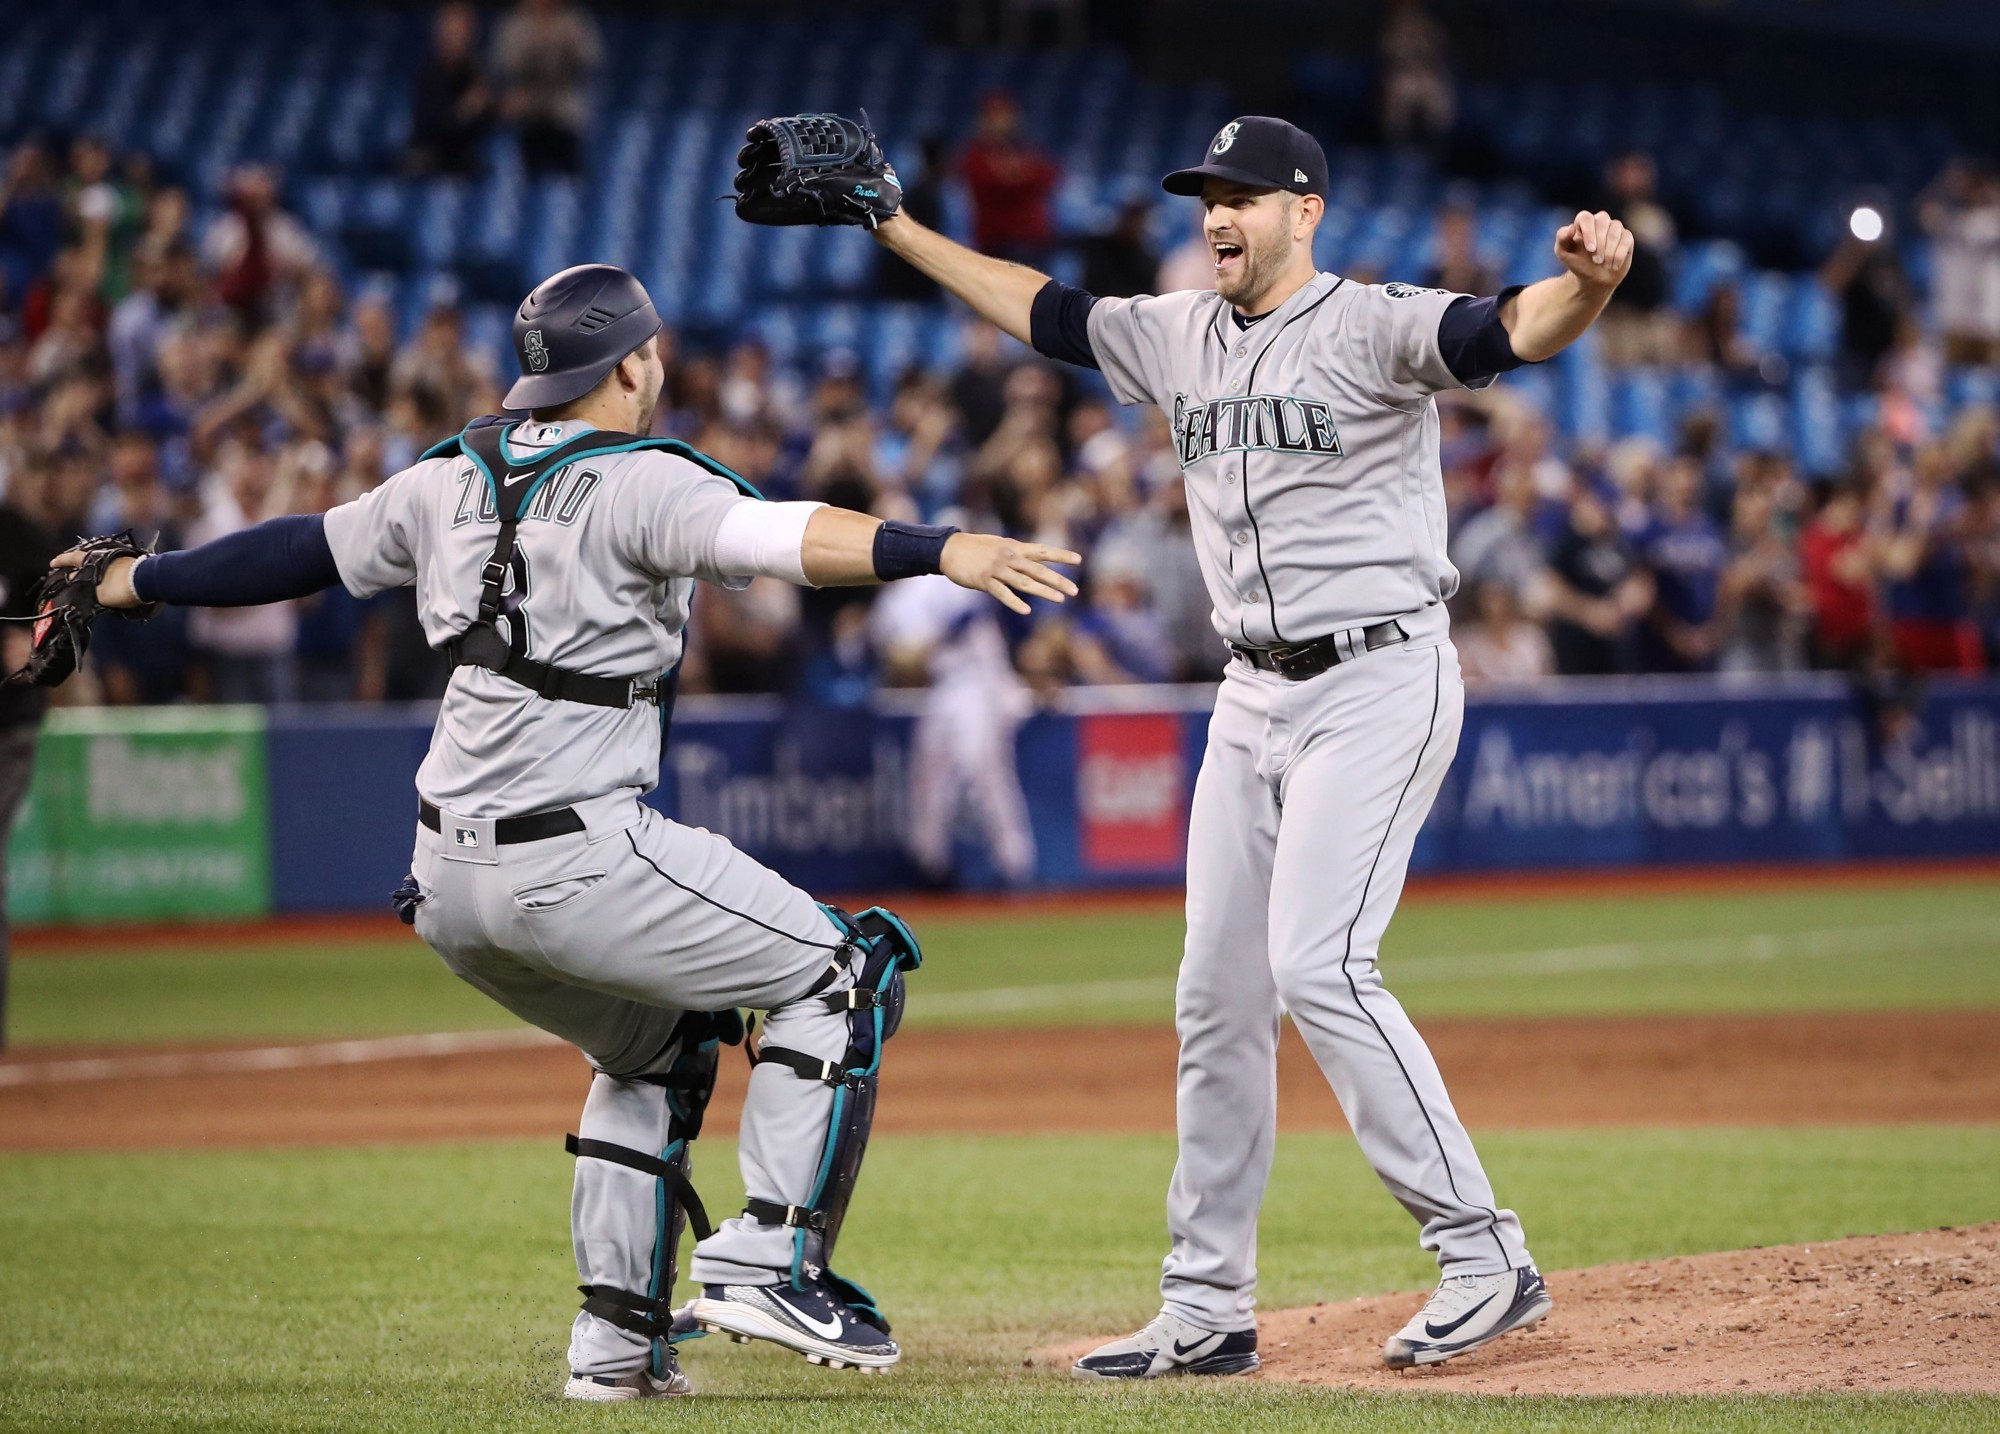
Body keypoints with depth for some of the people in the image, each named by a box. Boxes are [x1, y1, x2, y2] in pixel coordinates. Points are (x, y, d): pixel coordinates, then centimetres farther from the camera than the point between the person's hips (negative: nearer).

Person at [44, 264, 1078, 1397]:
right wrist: (937, 552, -41)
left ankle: (620, 1334, 22)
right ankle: (768, 1260, -9)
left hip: (450, 885, 8)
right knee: (846, 973, 1)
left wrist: (128, 582, 32)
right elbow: (775, 534, -27)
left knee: (660, 1045, 28)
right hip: (574, 861, -8)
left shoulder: (452, 483, 11)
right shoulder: (640, 484, -10)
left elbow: (302, 550, 19)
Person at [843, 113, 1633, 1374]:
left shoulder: (1373, 328, -12)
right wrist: (895, 227, 24)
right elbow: (1039, 308, 24)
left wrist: (1589, 284, -51)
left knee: (1317, 964, -20)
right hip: (1255, 695, 8)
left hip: (1379, 683, -8)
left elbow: (1512, 332, -30)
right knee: (1219, 991, 8)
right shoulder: (1179, 337, 10)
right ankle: (1209, 1310, 16)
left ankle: (1485, 1257, -14)